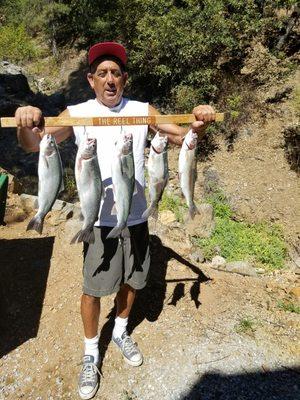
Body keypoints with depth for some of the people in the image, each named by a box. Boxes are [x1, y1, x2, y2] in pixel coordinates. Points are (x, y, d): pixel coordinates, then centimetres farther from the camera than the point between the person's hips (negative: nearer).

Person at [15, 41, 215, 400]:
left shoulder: (142, 111, 1)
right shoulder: (76, 114, -5)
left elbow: (182, 137, -2)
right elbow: (33, 145, -14)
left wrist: (199, 124, -25)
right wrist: (26, 125, -37)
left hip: (135, 216, 3)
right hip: (98, 219, -2)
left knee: (131, 280, 19)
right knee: (93, 288, 8)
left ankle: (120, 333, 47)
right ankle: (91, 354, 35)